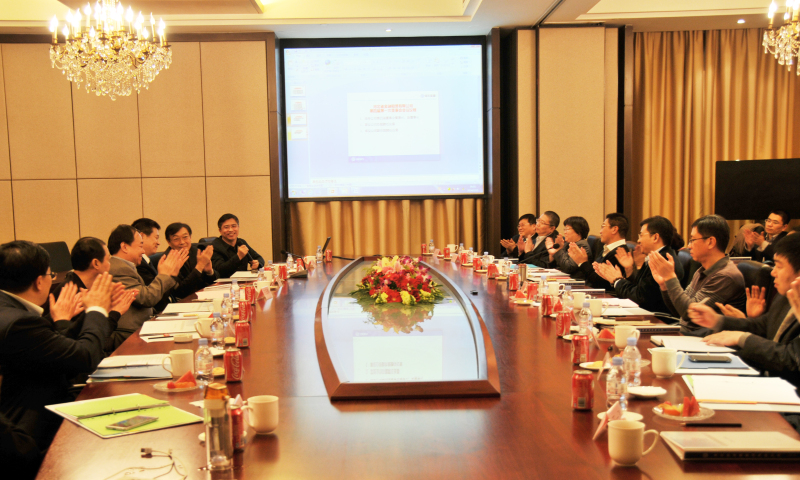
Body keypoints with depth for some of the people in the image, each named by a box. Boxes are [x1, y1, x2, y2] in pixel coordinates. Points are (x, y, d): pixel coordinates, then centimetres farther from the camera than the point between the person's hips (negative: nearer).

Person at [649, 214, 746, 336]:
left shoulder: (727, 276, -17)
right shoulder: (701, 272, 12)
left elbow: (689, 312, -20)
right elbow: (678, 311, 15)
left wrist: (670, 277, -16)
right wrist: (663, 284, 0)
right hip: (683, 334, 8)